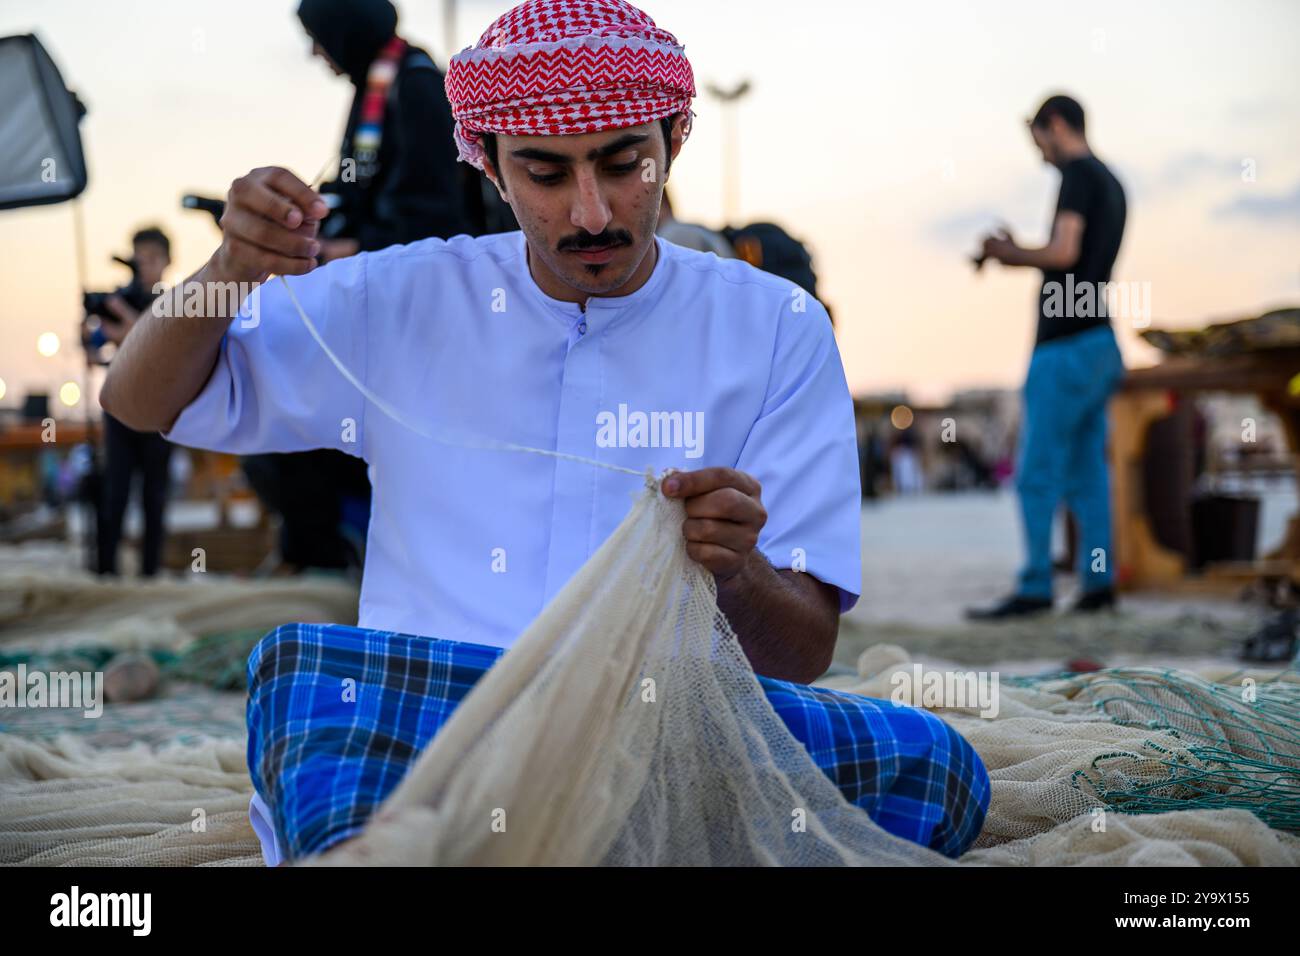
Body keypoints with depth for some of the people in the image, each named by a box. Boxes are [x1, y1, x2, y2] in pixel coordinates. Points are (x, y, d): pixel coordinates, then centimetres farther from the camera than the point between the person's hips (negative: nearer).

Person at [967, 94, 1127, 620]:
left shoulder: (1079, 173, -9)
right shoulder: (1112, 183, 19)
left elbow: (1065, 252, -20)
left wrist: (1009, 252, -5)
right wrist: (1017, 254, 20)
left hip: (1066, 346, -9)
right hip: (1099, 345, 9)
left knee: (1038, 472, -7)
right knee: (1086, 469, 8)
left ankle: (1035, 587, -7)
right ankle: (1098, 581, 8)